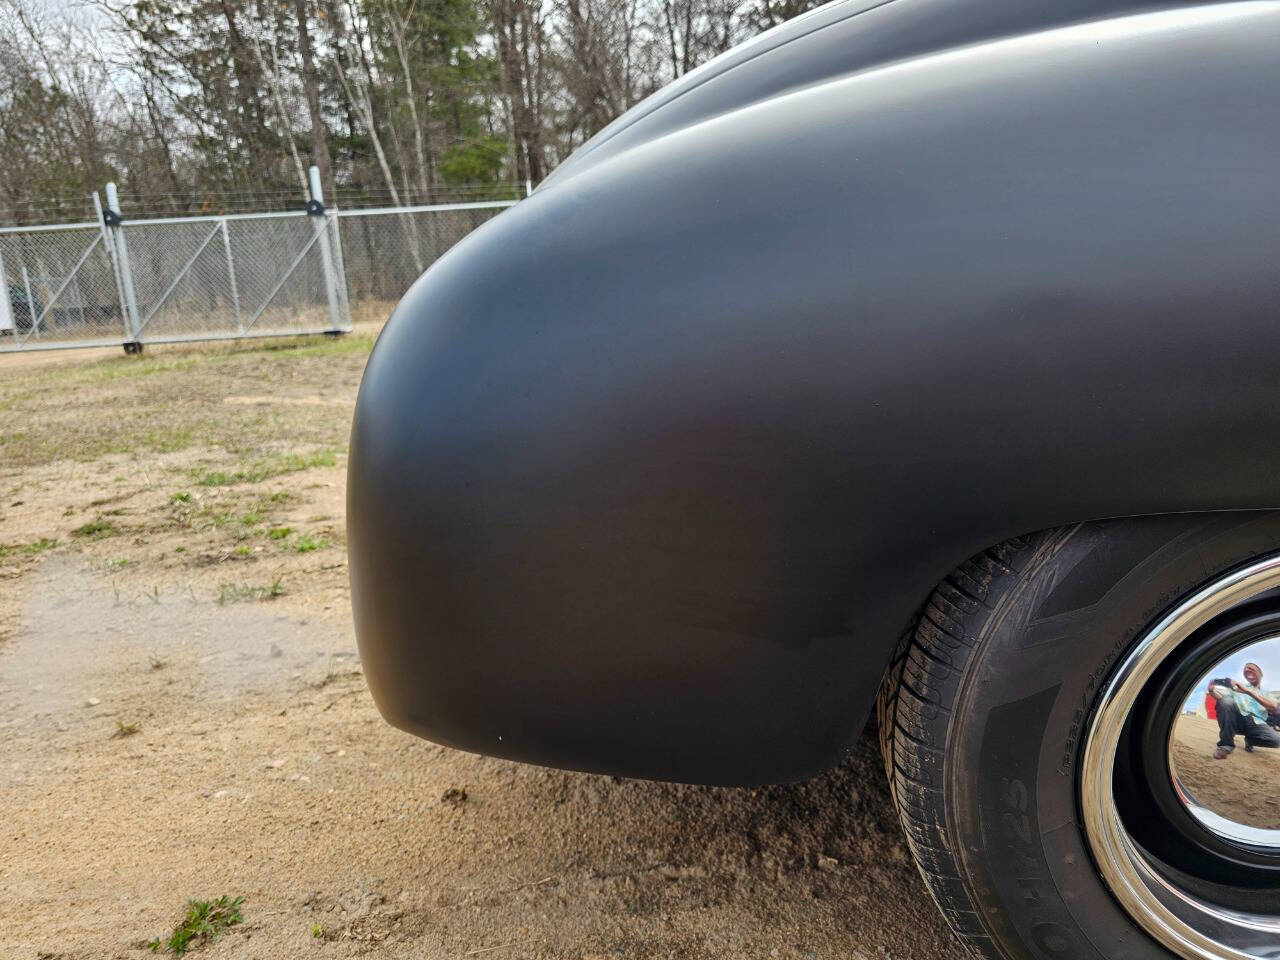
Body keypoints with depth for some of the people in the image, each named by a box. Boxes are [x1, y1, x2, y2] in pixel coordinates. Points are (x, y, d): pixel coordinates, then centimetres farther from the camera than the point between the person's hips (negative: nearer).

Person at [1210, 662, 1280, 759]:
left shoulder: (1266, 693, 18)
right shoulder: (1237, 687, 19)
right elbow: (1220, 697, 9)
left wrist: (1248, 691, -19)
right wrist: (1212, 691, -17)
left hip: (1256, 724, 1)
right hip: (1238, 720, -1)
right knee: (1226, 701, -31)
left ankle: (1250, 740, 7)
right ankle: (1226, 744, -20)